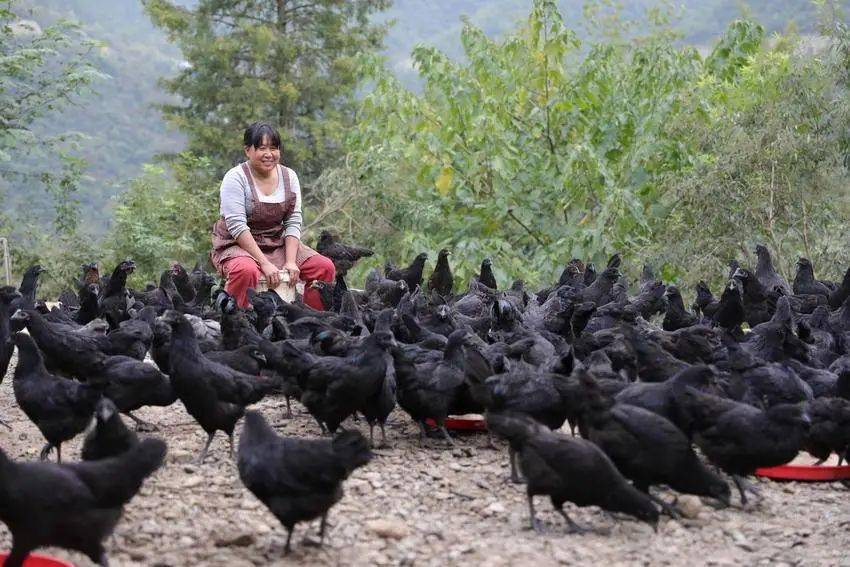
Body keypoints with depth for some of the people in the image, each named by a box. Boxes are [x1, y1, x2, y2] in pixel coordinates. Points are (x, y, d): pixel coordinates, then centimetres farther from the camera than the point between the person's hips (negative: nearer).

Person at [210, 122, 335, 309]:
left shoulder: (289, 177, 5)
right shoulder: (235, 178, -11)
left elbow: (293, 223, 0)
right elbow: (237, 226, -19)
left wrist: (290, 262, -15)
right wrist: (265, 264, -25)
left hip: (277, 245, 5)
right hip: (238, 245, -5)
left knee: (325, 267, -11)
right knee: (246, 271, -39)